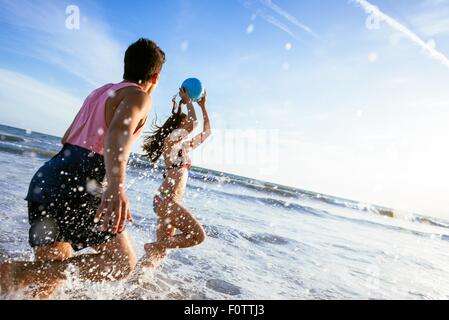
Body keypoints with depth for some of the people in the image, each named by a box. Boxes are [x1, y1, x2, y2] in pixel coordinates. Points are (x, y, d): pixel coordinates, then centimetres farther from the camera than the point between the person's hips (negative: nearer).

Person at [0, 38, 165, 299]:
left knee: (52, 268, 20)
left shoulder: (100, 92, 22)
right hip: (77, 189, -9)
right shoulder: (139, 96, -2)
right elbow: (119, 131, -26)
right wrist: (117, 186, -41)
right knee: (123, 262, -1)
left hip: (46, 179, 9)